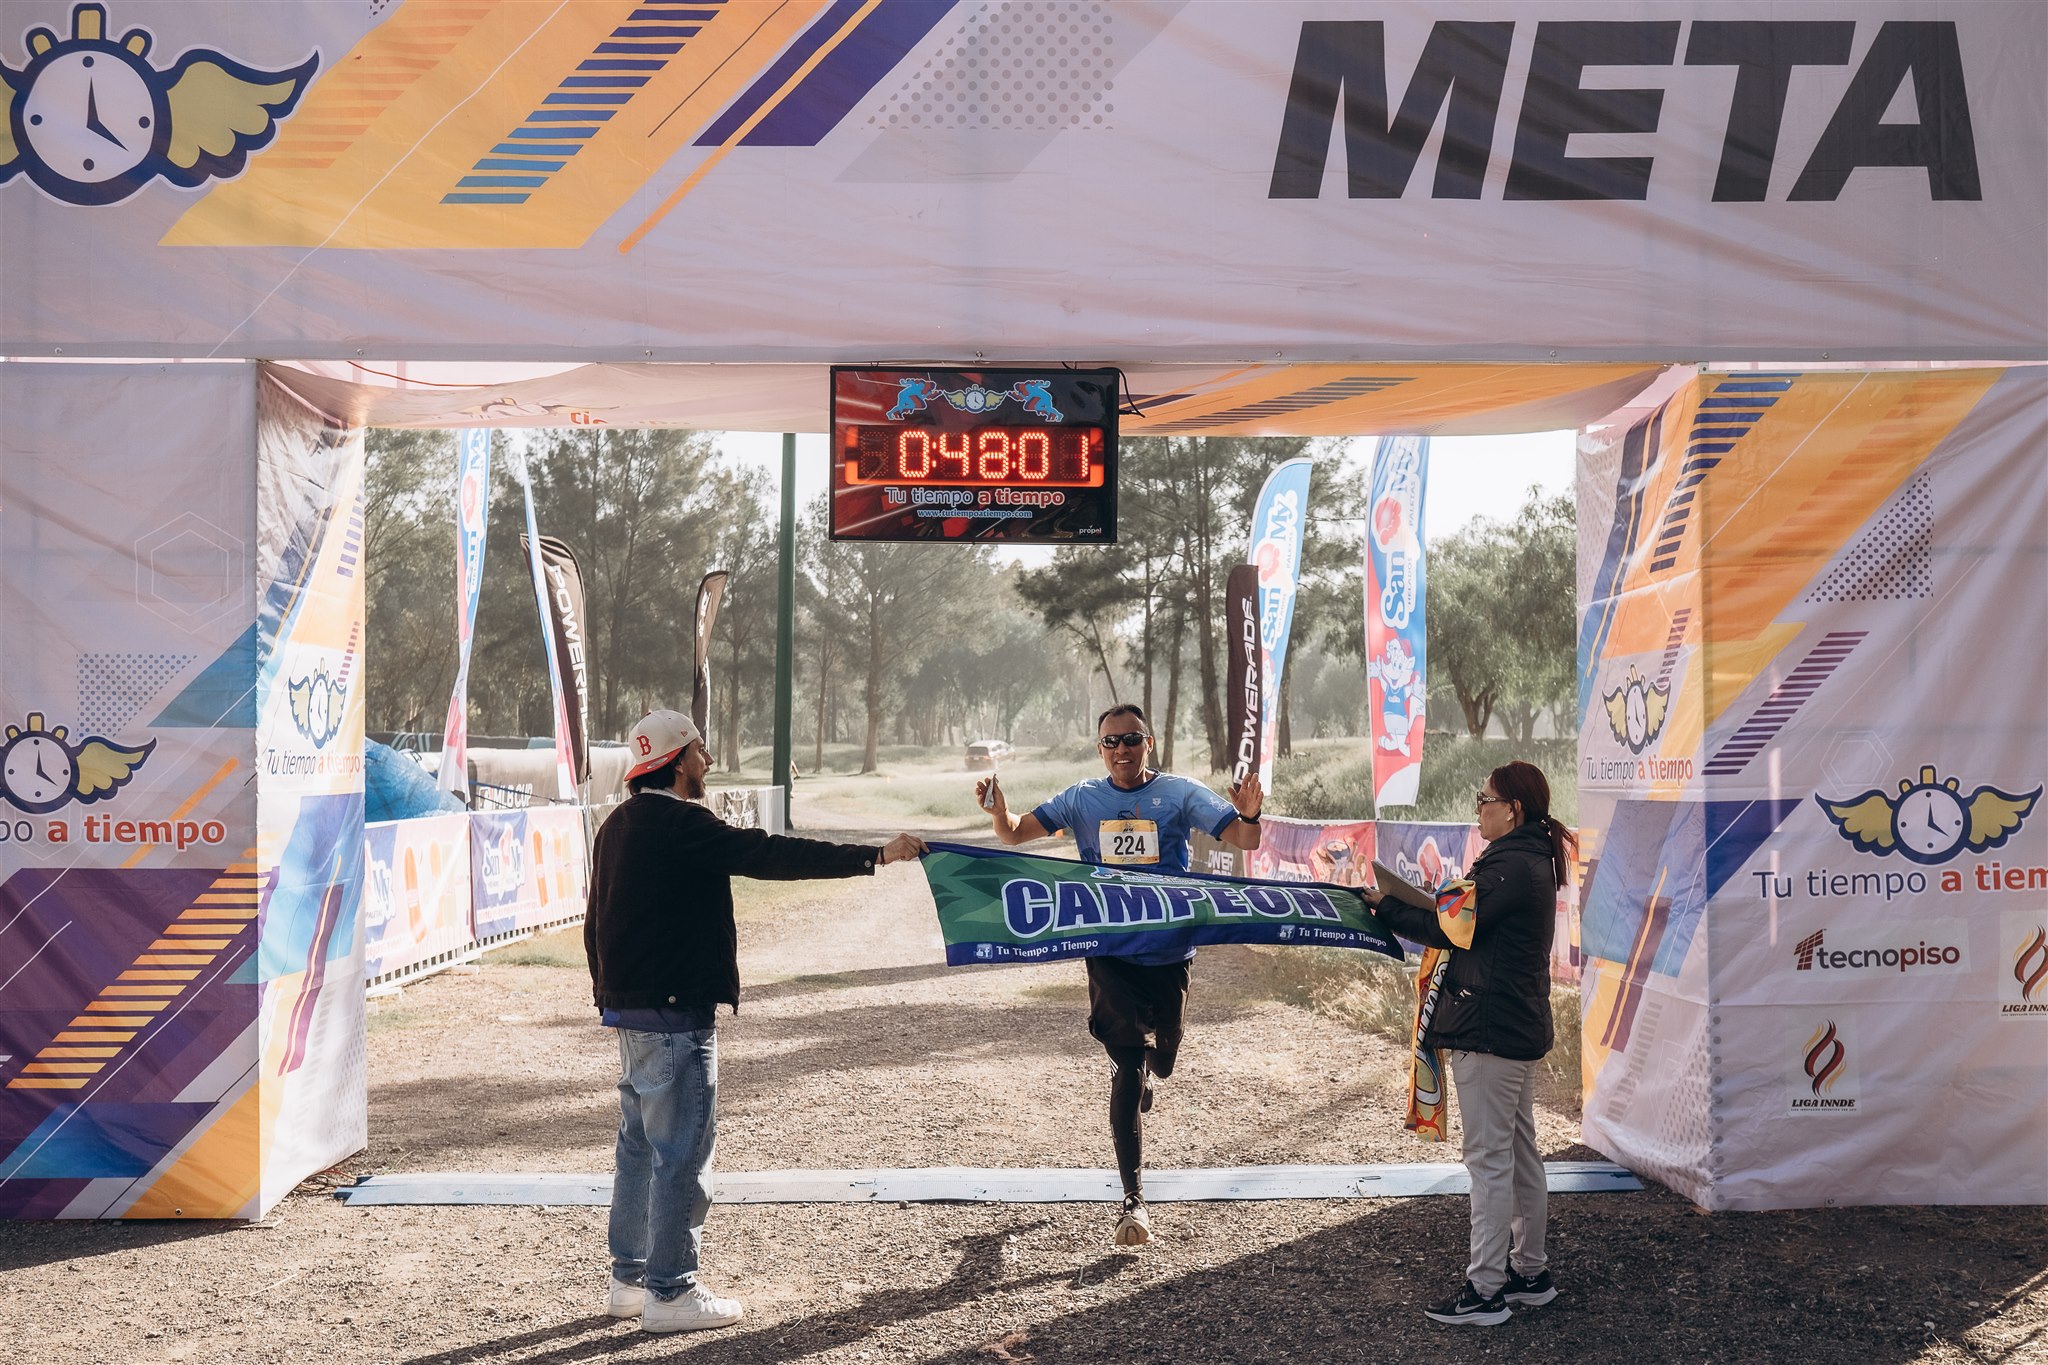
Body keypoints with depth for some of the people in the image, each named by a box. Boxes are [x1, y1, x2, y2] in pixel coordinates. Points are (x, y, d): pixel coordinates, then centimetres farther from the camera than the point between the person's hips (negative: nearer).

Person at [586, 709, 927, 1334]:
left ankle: (630, 1279, 26)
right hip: (673, 1015, -10)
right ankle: (670, 1293, 5)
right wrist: (874, 855, -22)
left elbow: (595, 925, 20)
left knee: (640, 1147, 18)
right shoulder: (678, 824, -18)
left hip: (628, 1007, 10)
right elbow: (772, 855, -24)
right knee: (681, 1154, -2)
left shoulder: (617, 826, 13)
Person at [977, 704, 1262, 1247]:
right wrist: (997, 808, -22)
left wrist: (1249, 814, -29)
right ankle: (1133, 1199, -10)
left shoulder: (1180, 794, -2)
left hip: (1169, 951, 1)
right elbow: (1015, 833, 0)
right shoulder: (1082, 800, 2)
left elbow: (1245, 840, -6)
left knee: (1159, 1060, 15)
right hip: (1110, 952, -1)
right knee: (1129, 1064, -10)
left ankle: (1134, 1081, 55)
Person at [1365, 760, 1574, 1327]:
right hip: (1520, 1026, 11)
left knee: (1489, 1160, -6)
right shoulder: (1533, 861, 14)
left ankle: (1485, 1290, 0)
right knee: (1520, 1152, 17)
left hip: (1488, 1031, -11)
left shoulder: (1510, 866, -19)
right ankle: (1530, 1272, 26)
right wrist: (1433, 899, 3)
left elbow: (1450, 929, -18)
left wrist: (1385, 905, -7)